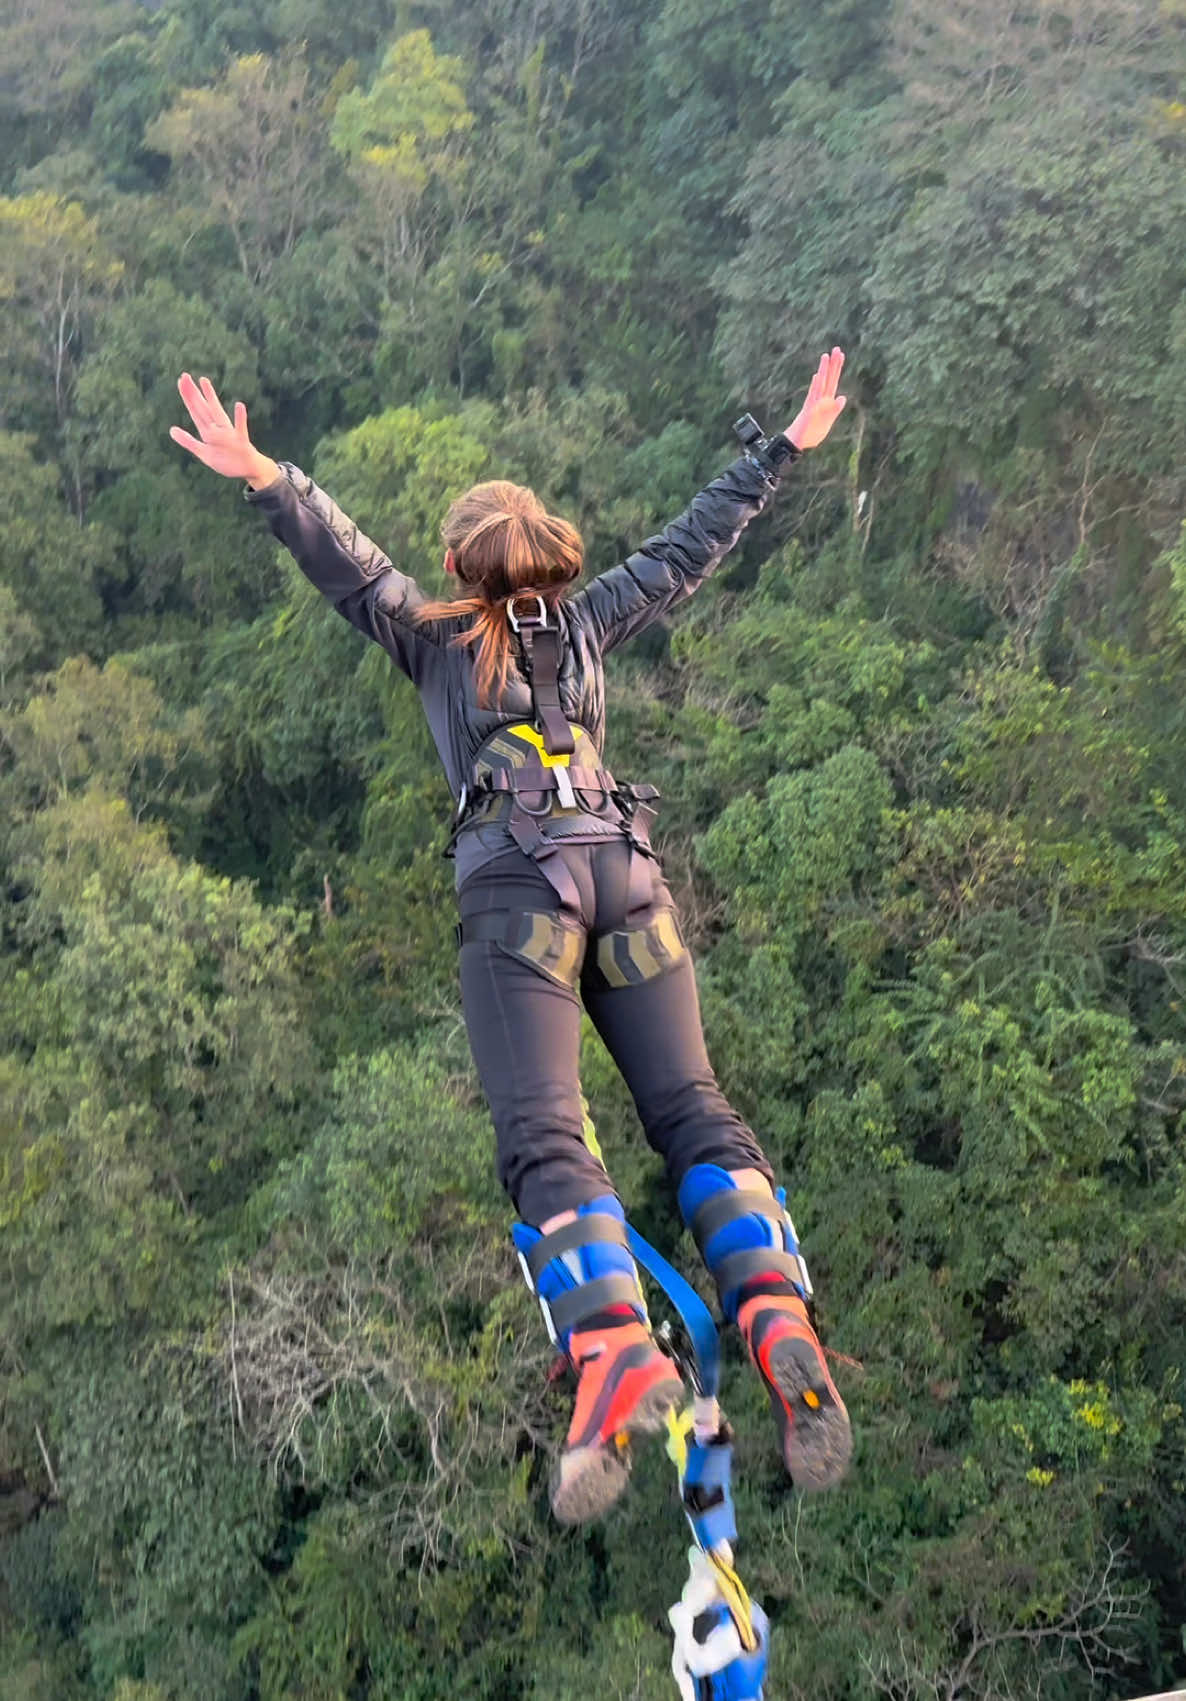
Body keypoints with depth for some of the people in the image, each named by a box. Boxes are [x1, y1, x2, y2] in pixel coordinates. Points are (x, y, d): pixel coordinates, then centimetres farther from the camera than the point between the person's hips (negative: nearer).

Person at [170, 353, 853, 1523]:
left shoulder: (431, 638, 12)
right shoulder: (586, 621, 20)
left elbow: (346, 561, 0)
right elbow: (694, 544, 25)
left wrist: (265, 480, -1)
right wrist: (787, 446, 33)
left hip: (514, 881, -3)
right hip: (622, 866, 4)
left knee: (543, 1135, -11)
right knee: (690, 1108, 3)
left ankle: (616, 1351, -31)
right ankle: (779, 1321, -15)